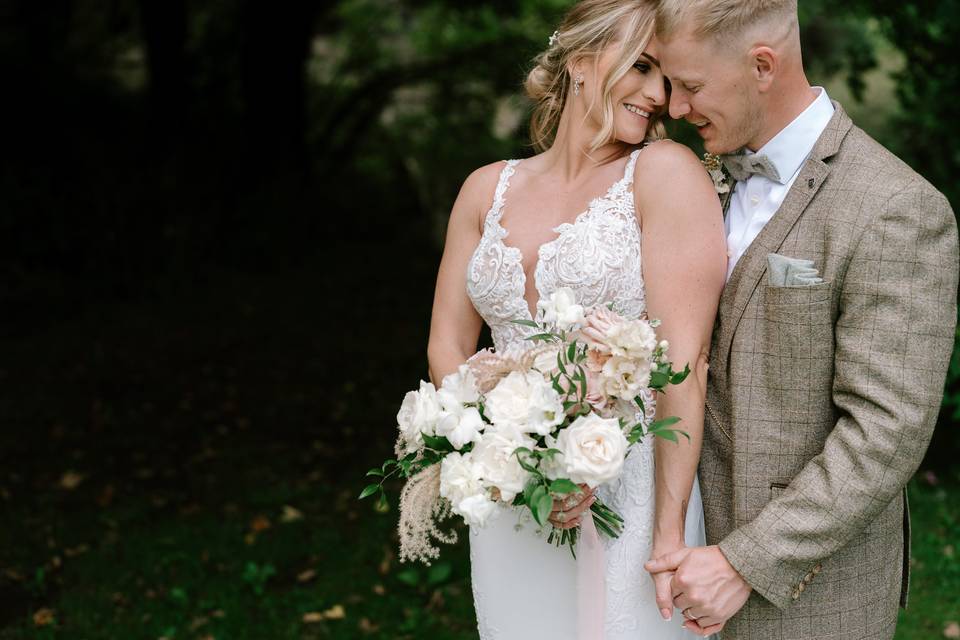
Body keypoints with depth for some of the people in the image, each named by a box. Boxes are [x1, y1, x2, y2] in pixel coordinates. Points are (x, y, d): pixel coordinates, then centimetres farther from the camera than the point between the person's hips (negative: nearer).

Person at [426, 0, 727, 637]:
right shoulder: (488, 189, 5)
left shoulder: (667, 172, -9)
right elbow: (448, 346, 6)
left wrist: (671, 531, -18)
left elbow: (684, 362, -14)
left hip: (625, 504, -4)